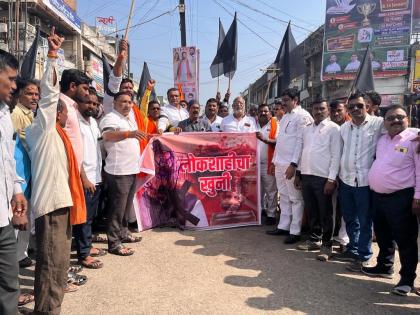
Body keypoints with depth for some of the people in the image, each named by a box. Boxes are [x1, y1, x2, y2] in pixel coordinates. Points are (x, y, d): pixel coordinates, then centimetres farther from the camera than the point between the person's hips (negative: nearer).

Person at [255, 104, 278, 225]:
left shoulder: (275, 125, -2)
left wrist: (265, 139, -24)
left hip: (268, 164, -5)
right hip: (255, 163, 5)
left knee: (270, 190, 1)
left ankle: (271, 215, 9)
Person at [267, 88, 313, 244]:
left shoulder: (303, 116, -9)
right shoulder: (285, 117, 18)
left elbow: (301, 142, -16)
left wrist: (293, 164, -20)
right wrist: (274, 161, 19)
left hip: (291, 164, -8)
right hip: (280, 163, 8)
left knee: (295, 198, 0)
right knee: (284, 196, 15)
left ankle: (295, 231, 8)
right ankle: (283, 226, 24)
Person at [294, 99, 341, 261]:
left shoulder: (333, 128, -4)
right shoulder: (307, 129, 14)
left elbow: (336, 155, -9)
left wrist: (331, 179, -14)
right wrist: (298, 174, 13)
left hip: (323, 177, -5)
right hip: (306, 175, 6)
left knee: (325, 213, 4)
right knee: (312, 212, 15)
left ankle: (326, 245, 16)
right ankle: (314, 239, 30)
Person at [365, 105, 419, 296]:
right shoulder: (381, 140, 12)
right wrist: (373, 189, 19)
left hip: (400, 198, -7)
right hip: (377, 196, 7)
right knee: (383, 235, 19)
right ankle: (384, 266, 37)